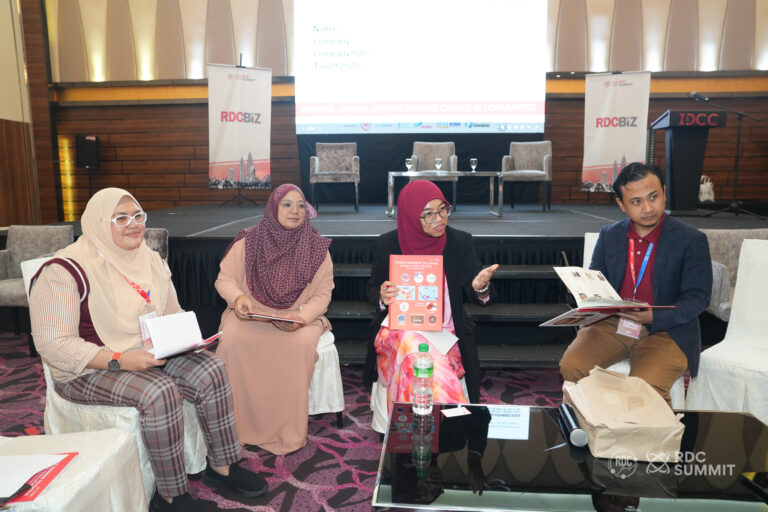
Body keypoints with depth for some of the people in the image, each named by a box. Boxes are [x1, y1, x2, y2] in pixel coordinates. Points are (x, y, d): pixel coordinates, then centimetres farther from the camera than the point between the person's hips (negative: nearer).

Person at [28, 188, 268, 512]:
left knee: (210, 371, -17)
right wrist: (119, 361, -28)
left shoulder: (150, 260, 6)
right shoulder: (66, 271, -15)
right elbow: (53, 344, -19)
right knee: (161, 392, -33)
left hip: (150, 354, 6)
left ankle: (222, 467, -2)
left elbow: (174, 315, 14)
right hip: (91, 370, -6)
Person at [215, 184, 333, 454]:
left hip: (297, 317, 0)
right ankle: (237, 426, -12)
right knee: (233, 339, -30)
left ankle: (288, 432, -16)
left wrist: (303, 316, -17)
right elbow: (224, 279, 6)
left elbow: (322, 294, 1)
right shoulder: (248, 241, 0)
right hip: (250, 314, 1)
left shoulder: (316, 247, 0)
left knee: (301, 343, -32)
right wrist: (238, 297, -16)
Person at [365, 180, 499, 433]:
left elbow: (476, 296, 1)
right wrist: (382, 296, -14)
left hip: (445, 331, 0)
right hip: (400, 328, 0)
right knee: (414, 354, -32)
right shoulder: (386, 245, -2)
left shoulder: (460, 242, -2)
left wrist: (481, 287, -25)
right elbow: (373, 290, 11)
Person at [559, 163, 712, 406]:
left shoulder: (692, 240, -2)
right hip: (612, 324, 3)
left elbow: (697, 297, -6)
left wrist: (655, 317, -24)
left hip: (667, 330, -3)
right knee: (571, 367, -19)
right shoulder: (609, 235, 9)